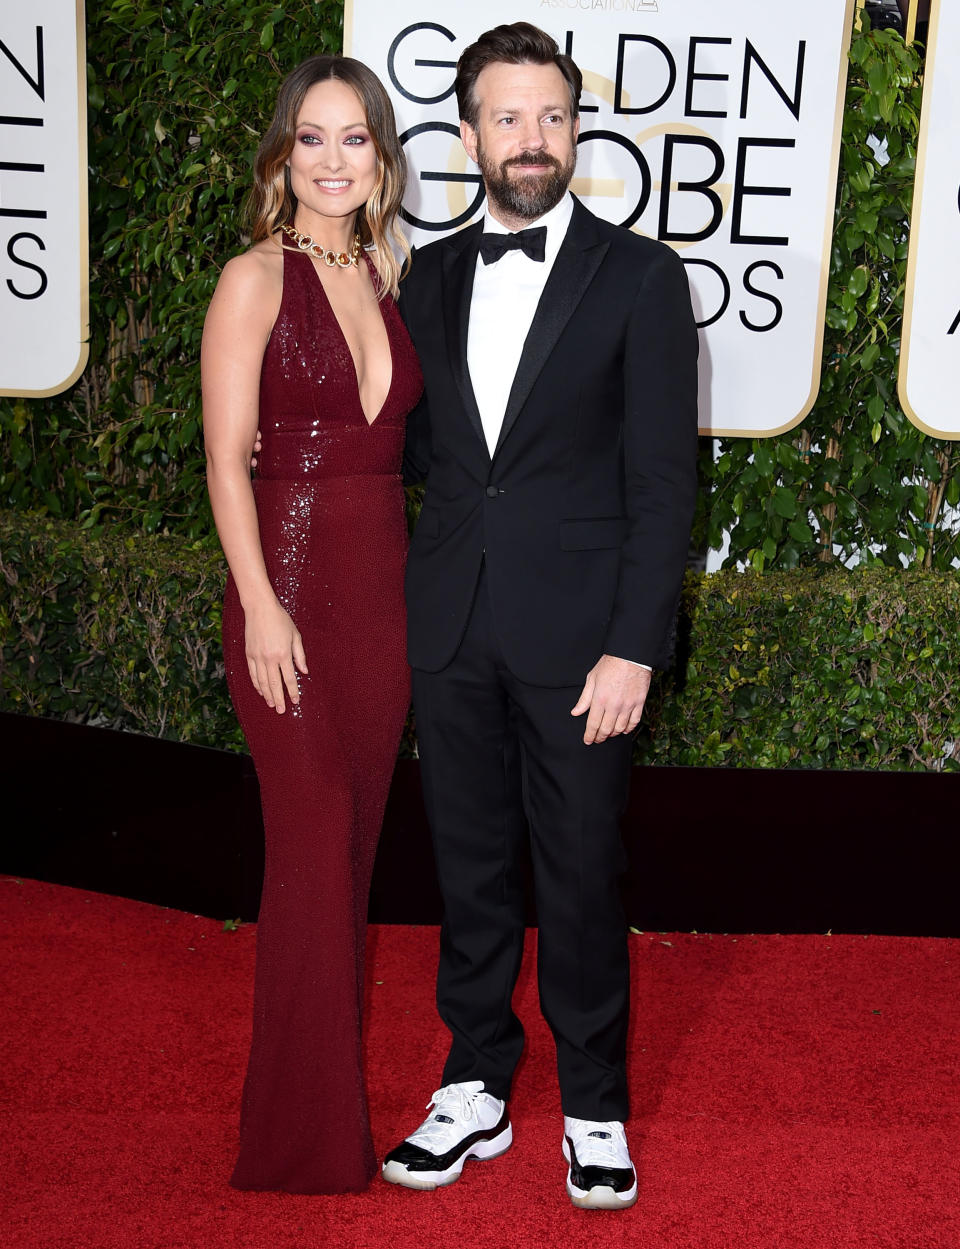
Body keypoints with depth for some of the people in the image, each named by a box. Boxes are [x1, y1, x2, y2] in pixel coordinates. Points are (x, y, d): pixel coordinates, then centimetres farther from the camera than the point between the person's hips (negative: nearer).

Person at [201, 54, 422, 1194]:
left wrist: (417, 582, 9)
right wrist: (262, 607, -15)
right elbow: (227, 459, -10)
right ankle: (305, 1133, 13)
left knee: (356, 840, 12)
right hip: (292, 583, -6)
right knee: (312, 849, -1)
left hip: (384, 586, 6)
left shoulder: (387, 273, 12)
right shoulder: (255, 280, -6)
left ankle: (338, 1077, 26)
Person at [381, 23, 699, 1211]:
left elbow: (662, 479, -7)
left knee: (580, 879, 5)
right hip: (452, 627, 4)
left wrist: (633, 647, -12)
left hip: (577, 634, -3)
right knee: (470, 869, 12)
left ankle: (593, 1110, 22)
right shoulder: (430, 276, 10)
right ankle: (475, 1091, 28)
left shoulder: (639, 277, -3)